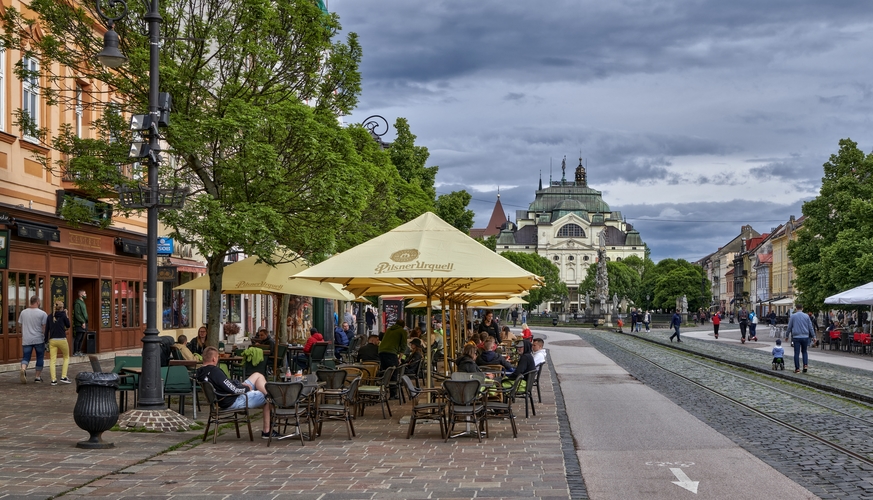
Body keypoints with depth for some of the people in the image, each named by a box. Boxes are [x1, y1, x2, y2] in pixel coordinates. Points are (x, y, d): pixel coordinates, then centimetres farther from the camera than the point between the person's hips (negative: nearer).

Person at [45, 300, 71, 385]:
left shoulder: (50, 317, 6)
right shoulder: (63, 315, -5)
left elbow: (47, 330, 6)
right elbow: (68, 325, 8)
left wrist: (46, 341, 12)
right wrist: (66, 315, 13)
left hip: (52, 340, 3)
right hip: (62, 340, -3)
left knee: (52, 360, 3)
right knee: (66, 357, 15)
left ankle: (53, 379, -5)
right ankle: (63, 377, 5)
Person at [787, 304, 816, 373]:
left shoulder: (793, 316, -1)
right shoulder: (806, 316, 2)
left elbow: (789, 327, 4)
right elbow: (810, 327, 5)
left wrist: (787, 335, 16)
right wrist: (813, 336, 13)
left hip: (796, 337, -2)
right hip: (805, 336, 2)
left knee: (796, 353, 1)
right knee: (804, 351, 16)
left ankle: (797, 368, 2)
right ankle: (805, 365, 0)